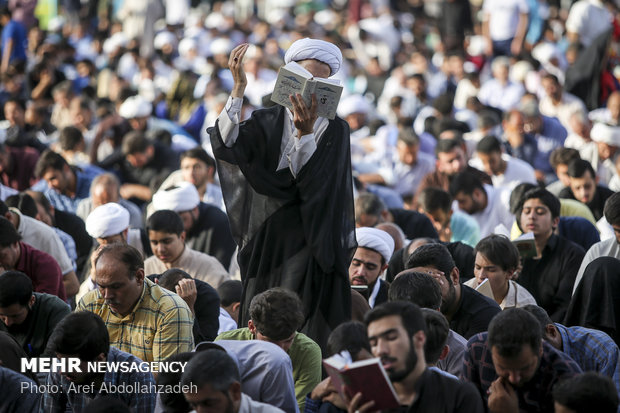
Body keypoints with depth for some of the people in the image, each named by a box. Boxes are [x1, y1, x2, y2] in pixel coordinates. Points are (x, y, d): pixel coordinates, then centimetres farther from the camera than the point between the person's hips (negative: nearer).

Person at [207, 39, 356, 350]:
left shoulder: (335, 130, 0)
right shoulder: (267, 123, 5)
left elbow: (310, 180, -16)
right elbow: (225, 146, -15)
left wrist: (305, 132, -29)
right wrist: (239, 88, -20)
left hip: (312, 245, -2)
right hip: (268, 240, 2)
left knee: (306, 334, -7)